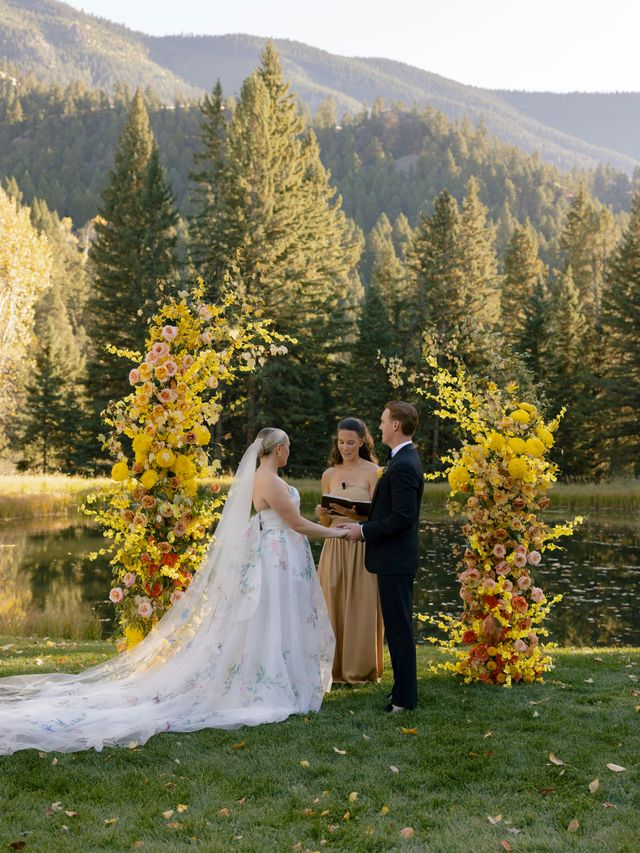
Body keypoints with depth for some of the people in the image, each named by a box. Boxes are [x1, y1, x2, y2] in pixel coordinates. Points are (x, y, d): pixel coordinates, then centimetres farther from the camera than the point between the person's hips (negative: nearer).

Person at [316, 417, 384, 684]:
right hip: (334, 547, 4)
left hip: (363, 549, -4)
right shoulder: (329, 475, 11)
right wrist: (323, 514, -7)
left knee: (361, 607, -1)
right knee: (333, 605, 4)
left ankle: (360, 668, 11)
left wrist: (352, 512, -23)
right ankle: (336, 668, 15)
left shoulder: (373, 472, -3)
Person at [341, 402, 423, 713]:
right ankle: (403, 689, 25)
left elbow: (403, 517, -24)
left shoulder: (403, 466, -20)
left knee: (399, 627, -3)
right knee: (398, 626, 16)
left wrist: (364, 531, -15)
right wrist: (364, 525, 10)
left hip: (395, 559, -11)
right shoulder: (404, 459, 13)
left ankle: (404, 698, 4)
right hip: (395, 558, 11)